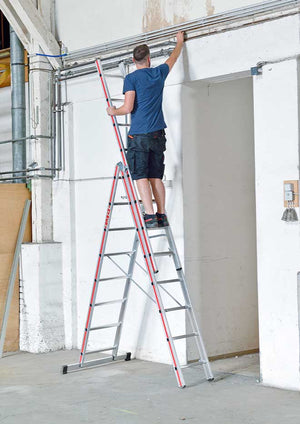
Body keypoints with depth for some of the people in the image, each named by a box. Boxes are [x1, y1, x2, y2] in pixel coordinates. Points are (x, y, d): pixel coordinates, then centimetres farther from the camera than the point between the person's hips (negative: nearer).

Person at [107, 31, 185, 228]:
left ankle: (150, 217, -13)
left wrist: (113, 112, 11)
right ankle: (162, 216, 8)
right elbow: (173, 58, 31)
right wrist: (180, 41, 49)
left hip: (139, 135, -5)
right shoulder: (159, 73, 10)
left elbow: (127, 108, -10)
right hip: (158, 133, 5)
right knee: (156, 177, 9)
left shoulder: (131, 78, -4)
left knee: (141, 176, -5)